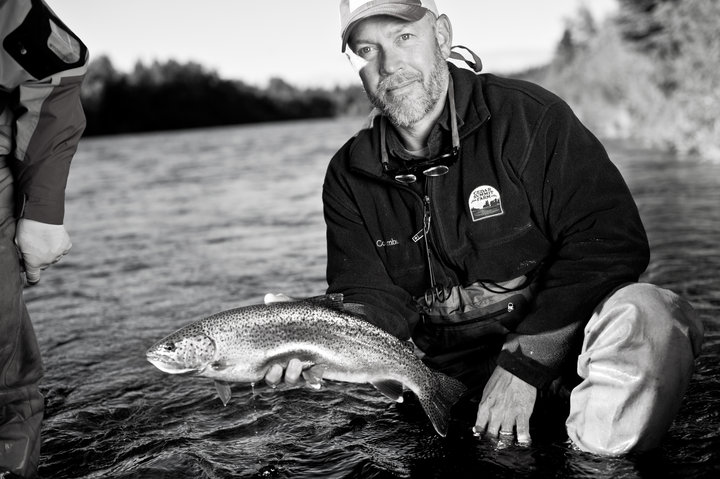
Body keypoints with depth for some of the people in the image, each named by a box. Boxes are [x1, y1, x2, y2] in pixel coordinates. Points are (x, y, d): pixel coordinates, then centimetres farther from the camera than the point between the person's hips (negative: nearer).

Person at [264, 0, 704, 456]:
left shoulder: (529, 115, -8)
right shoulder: (349, 176, 5)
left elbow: (610, 242, -13)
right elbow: (372, 298, 1)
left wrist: (525, 362, -20)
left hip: (552, 335, -4)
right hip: (445, 370, 5)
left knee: (644, 315, -34)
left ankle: (588, 449, -9)